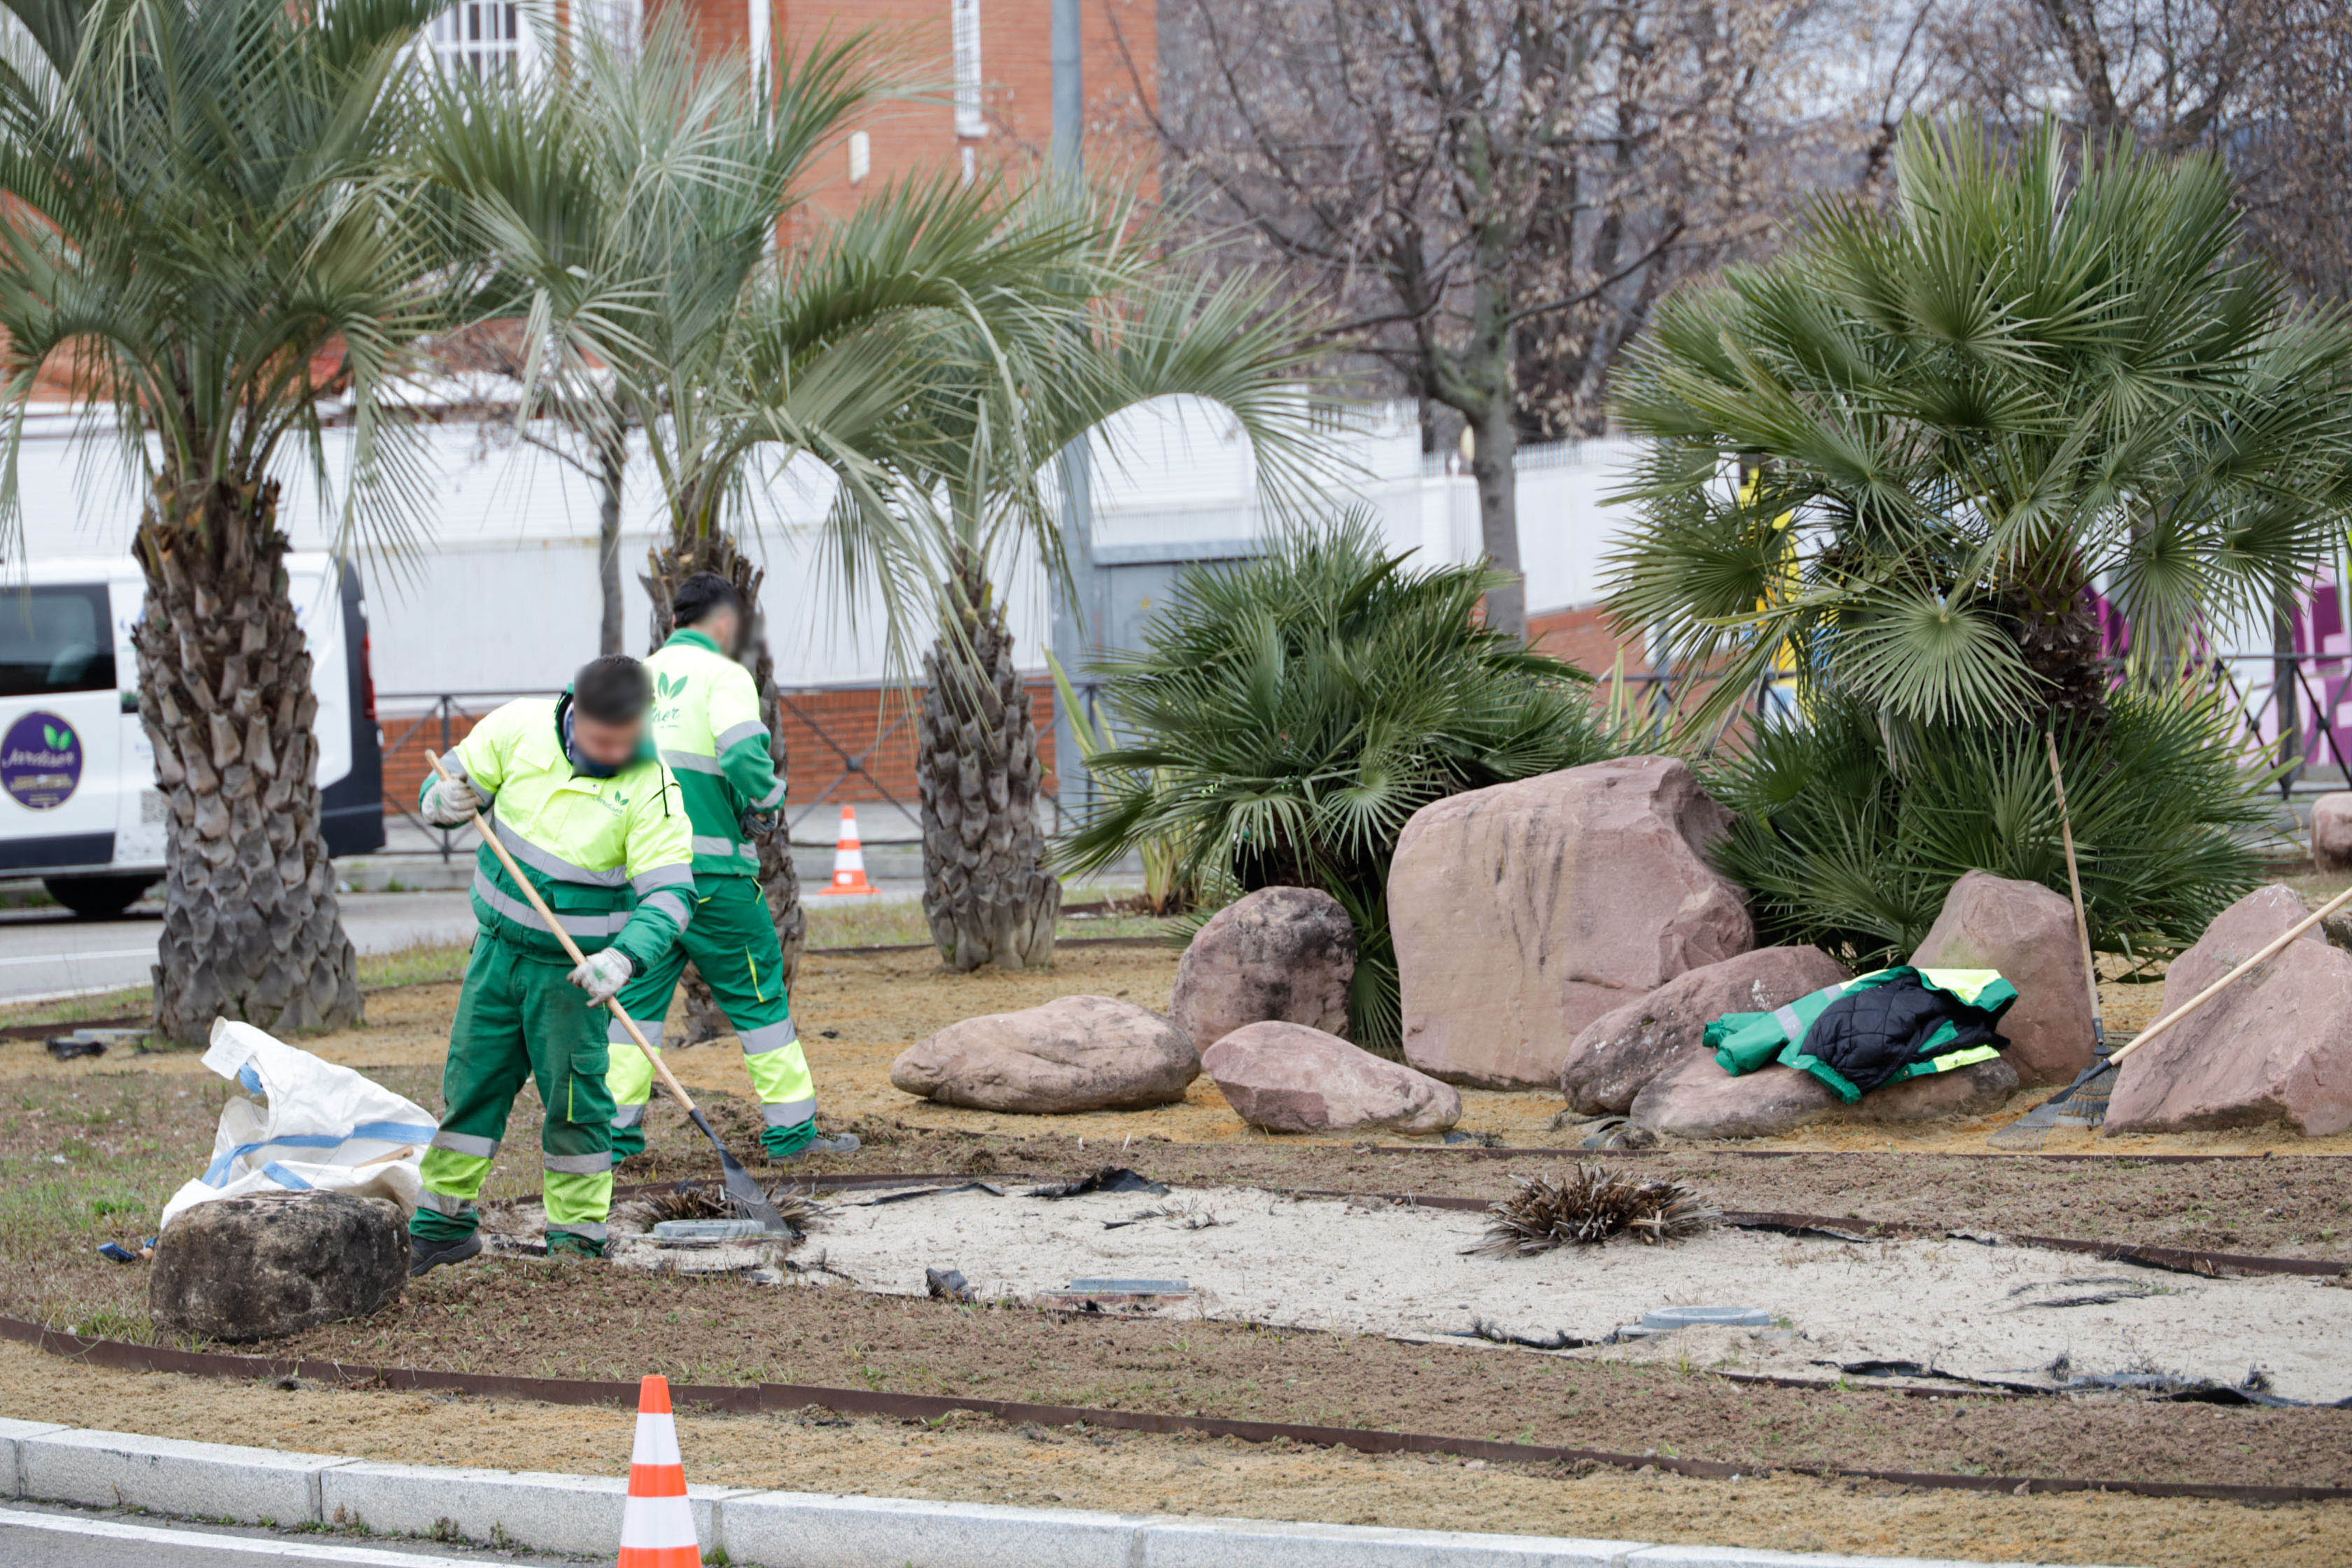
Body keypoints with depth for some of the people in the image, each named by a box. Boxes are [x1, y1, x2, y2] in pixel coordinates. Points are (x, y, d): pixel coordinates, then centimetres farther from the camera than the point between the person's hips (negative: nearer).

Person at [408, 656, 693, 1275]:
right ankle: (443, 1224, 24)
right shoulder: (522, 728, -10)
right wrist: (444, 799, -21)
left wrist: (623, 958, -38)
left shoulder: (650, 788, -19)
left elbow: (668, 893, -22)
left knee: (574, 1099, -1)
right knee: (471, 1082, 11)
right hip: (498, 950, 3)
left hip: (572, 970, -3)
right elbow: (454, 779, 4)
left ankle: (578, 1238, 13)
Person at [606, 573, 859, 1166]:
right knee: (758, 995, 5)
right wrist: (765, 806, -3)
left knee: (639, 995, 10)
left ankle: (615, 1132, 5)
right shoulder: (721, 675, -7)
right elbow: (745, 756, -21)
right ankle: (792, 1129, 8)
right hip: (713, 870, -5)